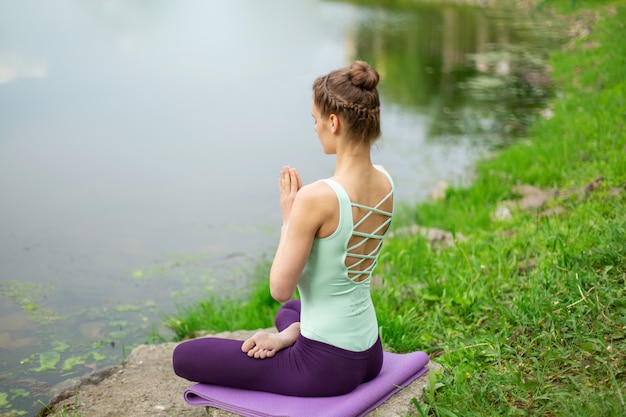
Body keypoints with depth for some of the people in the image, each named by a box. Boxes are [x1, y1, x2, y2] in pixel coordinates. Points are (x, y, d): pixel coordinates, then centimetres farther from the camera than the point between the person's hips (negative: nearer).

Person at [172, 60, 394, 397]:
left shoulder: (316, 197, -28)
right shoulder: (386, 185, -2)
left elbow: (280, 288, -19)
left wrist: (289, 217, -8)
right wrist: (289, 335, 7)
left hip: (325, 365, -8)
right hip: (368, 354, 9)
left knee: (184, 356, 8)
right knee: (288, 313, 41)